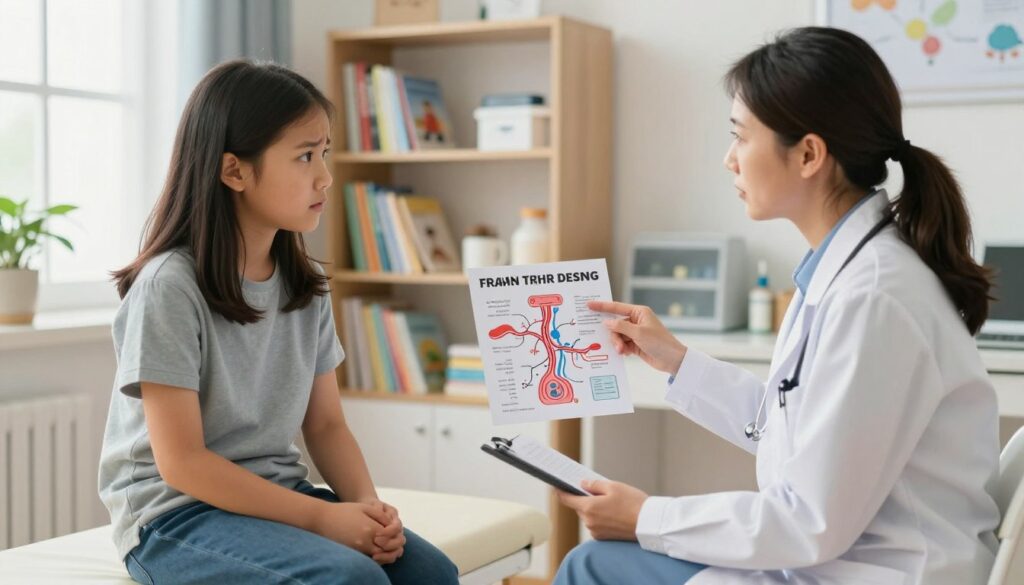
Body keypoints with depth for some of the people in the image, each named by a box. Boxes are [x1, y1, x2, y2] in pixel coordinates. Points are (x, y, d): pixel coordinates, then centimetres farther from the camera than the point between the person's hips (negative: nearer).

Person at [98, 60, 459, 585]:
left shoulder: (306, 286, 4)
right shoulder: (170, 286, -16)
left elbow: (326, 425, 8)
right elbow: (182, 463, -18)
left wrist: (368, 505, -12)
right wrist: (322, 517, -21)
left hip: (277, 497, 6)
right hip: (175, 514, -6)